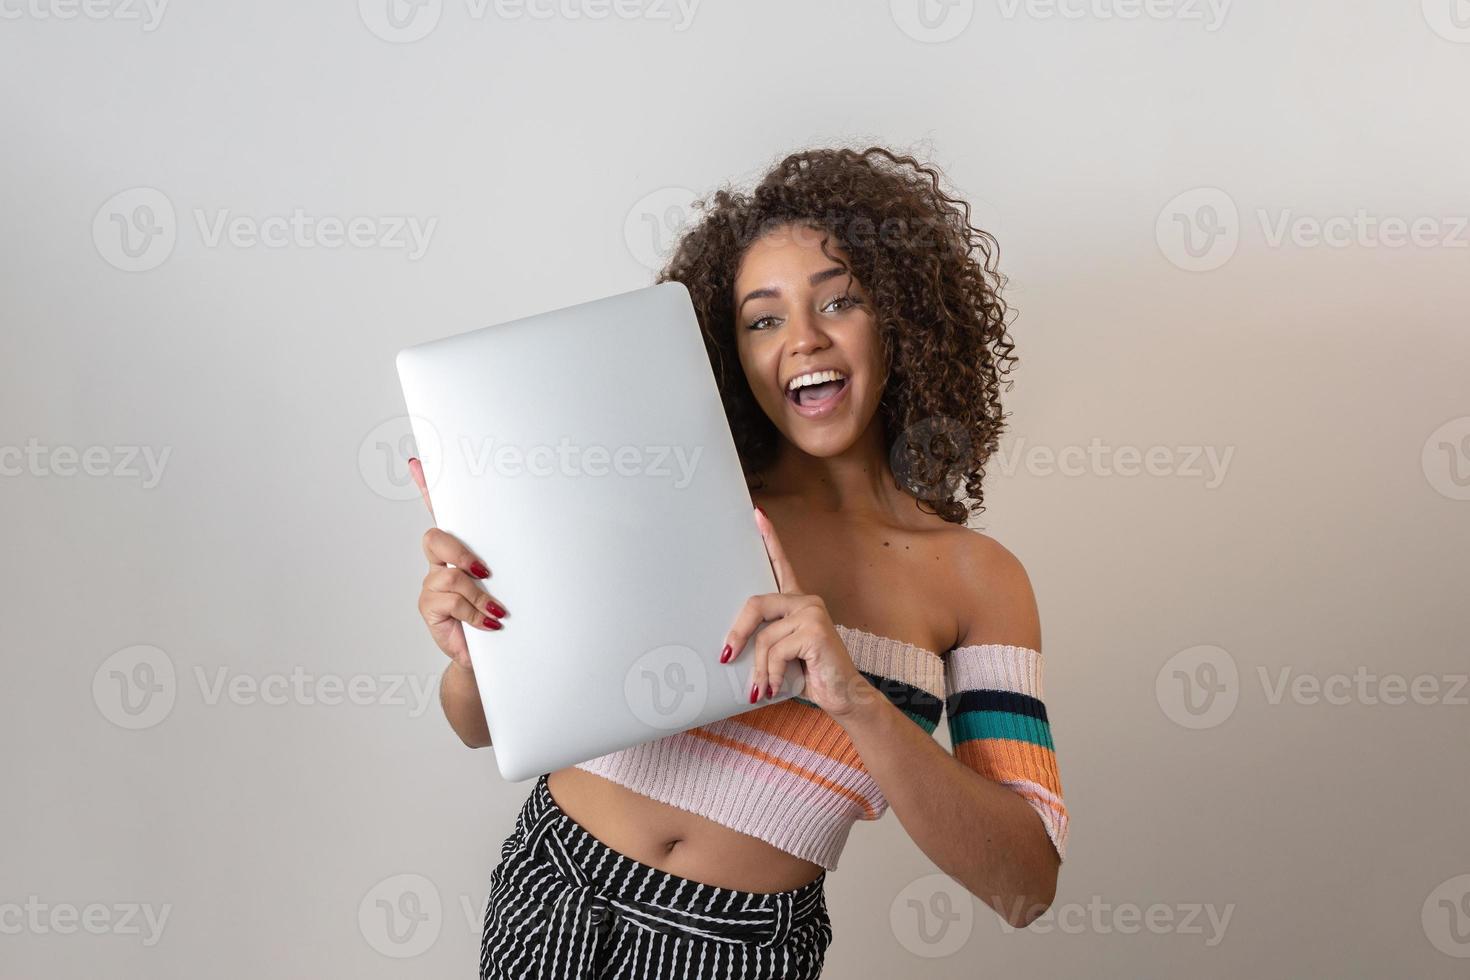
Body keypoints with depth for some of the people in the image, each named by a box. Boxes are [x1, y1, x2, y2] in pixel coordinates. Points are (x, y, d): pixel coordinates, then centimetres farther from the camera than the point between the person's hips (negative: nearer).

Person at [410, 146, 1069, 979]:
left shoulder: (974, 576, -7)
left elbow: (1026, 887, -14)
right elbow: (485, 723, 1)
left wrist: (860, 702, -27)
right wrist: (472, 652, -22)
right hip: (554, 896, 1)